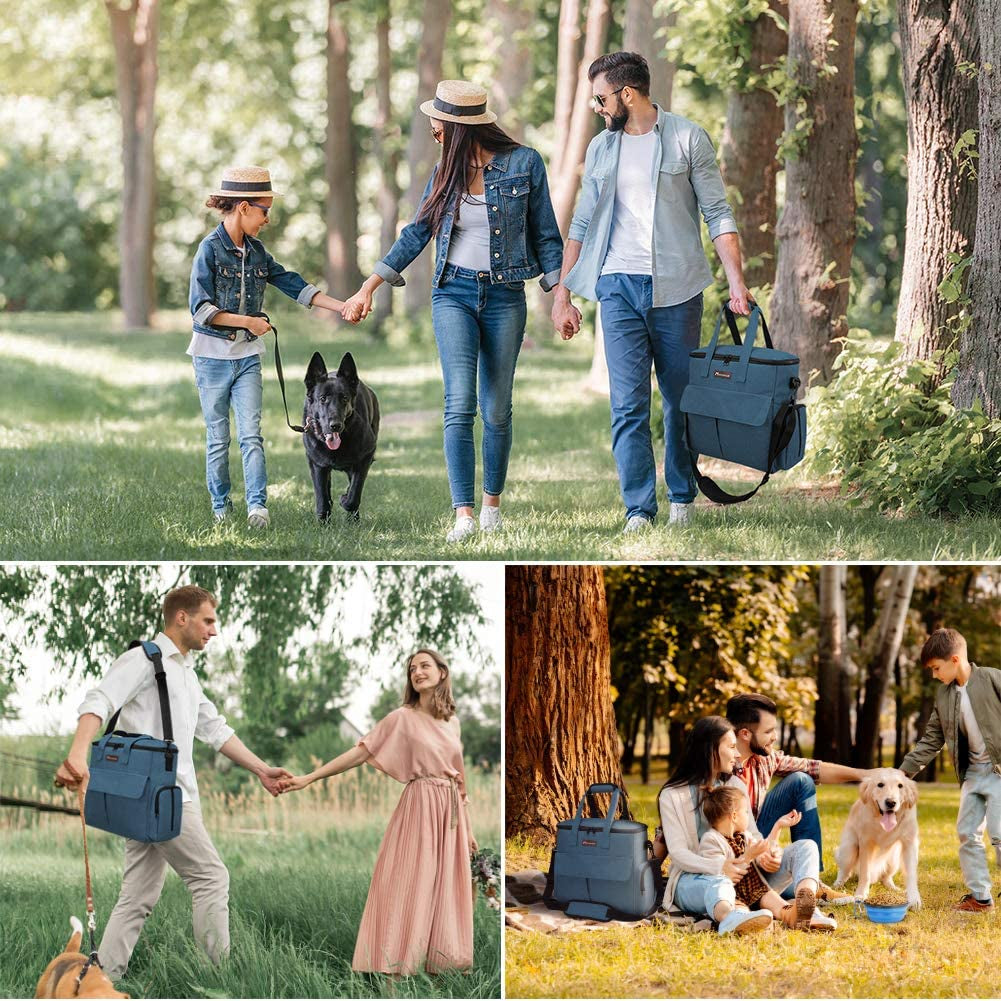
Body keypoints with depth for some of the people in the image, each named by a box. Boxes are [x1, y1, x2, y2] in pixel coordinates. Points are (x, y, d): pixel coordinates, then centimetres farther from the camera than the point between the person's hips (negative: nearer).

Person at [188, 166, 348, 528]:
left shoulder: (256, 251, 7)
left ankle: (257, 504, -15)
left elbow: (291, 283, 9)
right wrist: (248, 321, -17)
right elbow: (201, 308, -16)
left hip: (247, 355, 5)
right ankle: (220, 505, 14)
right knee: (218, 437, 4)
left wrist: (342, 307, 3)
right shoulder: (210, 249, -12)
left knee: (251, 433, -7)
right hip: (213, 354, -5)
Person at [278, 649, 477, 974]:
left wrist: (468, 828, 19)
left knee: (445, 893, 4)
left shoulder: (452, 722, 12)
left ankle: (439, 965, 9)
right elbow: (361, 752, -7)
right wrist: (309, 778, -14)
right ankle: (395, 968, -8)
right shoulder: (402, 718, -3)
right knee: (408, 889, -8)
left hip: (451, 813, 5)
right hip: (419, 811, -5)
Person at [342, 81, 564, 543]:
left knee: (496, 409, 4)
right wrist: (368, 289, 13)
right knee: (459, 404, -14)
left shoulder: (524, 163, -2)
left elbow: (545, 235, 3)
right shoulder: (446, 171, 8)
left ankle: (492, 503, 22)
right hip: (454, 293, 2)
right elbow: (416, 233, 14)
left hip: (505, 296, -1)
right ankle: (463, 514, -20)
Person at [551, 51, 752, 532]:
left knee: (682, 401, 6)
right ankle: (639, 509, -6)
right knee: (627, 405, -6)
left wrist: (737, 282, -11)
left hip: (676, 289, -2)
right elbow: (581, 225, 16)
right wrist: (562, 295, 10)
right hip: (618, 288, 2)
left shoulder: (688, 140, 0)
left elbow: (718, 215, -1)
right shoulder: (600, 148, 12)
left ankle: (682, 497, 21)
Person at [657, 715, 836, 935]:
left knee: (805, 847, -12)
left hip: (740, 874, 6)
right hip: (694, 879, -6)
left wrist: (763, 855, -15)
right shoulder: (672, 795, -1)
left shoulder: (735, 785, 17)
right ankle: (731, 919, -83)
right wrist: (719, 867, -30)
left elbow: (752, 835, 11)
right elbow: (678, 853, -11)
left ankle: (805, 910, -48)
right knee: (718, 885, -43)